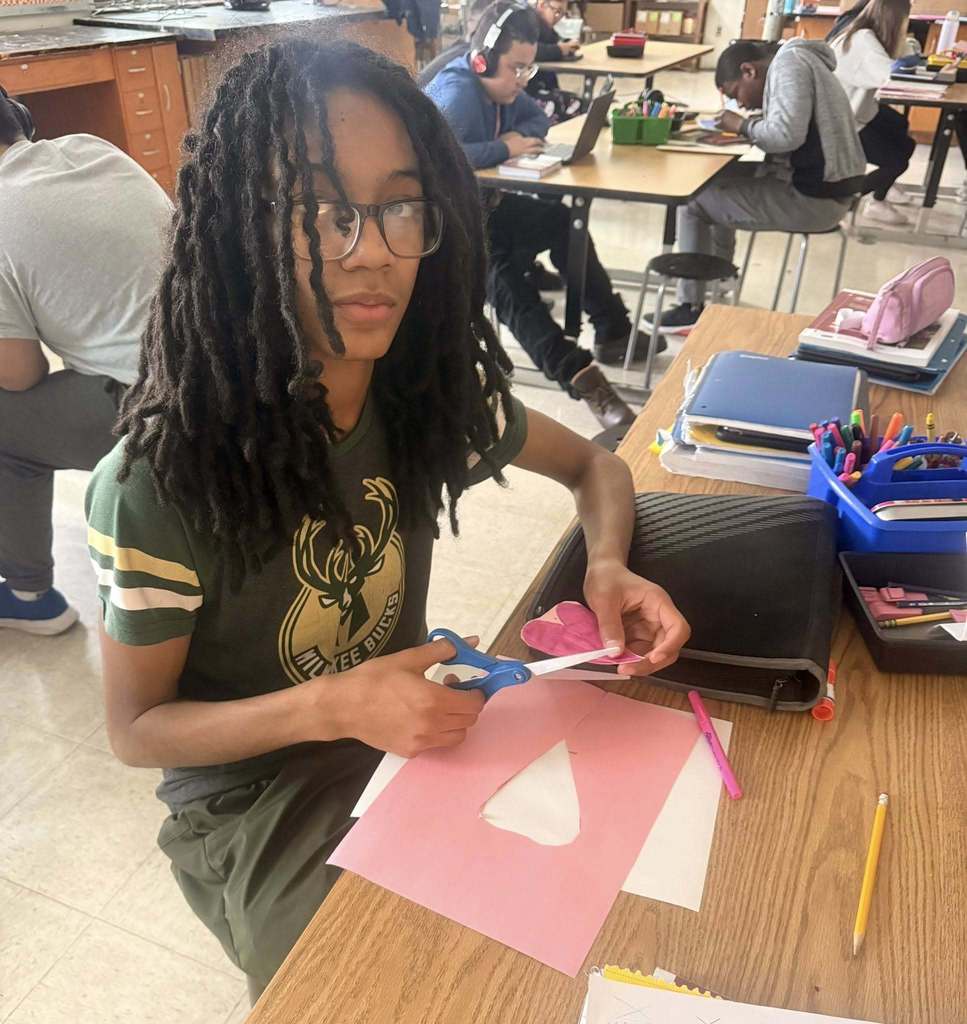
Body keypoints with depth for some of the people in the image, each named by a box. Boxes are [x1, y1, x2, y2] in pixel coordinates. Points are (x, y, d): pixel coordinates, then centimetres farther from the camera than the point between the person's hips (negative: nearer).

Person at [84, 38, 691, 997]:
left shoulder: (435, 388, -12)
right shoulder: (158, 480, -26)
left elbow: (595, 467, 4)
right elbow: (135, 729, -13)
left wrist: (607, 568, -18)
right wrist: (330, 709, -29)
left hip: (408, 731, 4)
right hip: (254, 797, -3)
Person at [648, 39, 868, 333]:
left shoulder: (788, 62, -13)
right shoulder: (794, 64, 18)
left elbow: (787, 135, -25)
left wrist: (743, 126, -9)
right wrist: (750, 124, 4)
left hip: (812, 198, -10)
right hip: (825, 189, 10)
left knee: (692, 200, -2)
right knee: (718, 181, 21)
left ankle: (690, 309, 5)